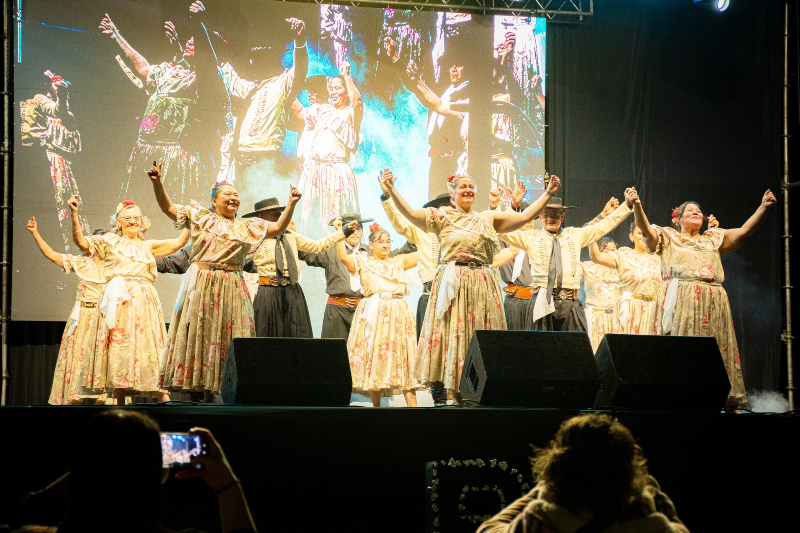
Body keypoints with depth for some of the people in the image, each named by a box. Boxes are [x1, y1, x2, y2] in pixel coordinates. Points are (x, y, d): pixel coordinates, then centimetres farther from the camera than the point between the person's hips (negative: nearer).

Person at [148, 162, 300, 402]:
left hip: (231, 290, 1)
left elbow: (278, 227, 8)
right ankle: (196, 387, 0)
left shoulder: (247, 227, 13)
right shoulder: (199, 217, 10)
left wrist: (291, 205, -5)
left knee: (228, 337, -3)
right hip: (201, 286, -1)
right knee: (198, 334, -2)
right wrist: (157, 182, -6)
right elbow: (168, 207, 7)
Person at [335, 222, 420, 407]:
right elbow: (343, 257, -6)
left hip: (399, 314, 3)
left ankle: (412, 404, -8)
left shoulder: (399, 261, 22)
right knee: (374, 358, -4)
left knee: (404, 358, -4)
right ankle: (376, 405, 2)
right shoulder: (363, 261, 11)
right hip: (374, 314, -3)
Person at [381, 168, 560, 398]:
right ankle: (458, 394, -4)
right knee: (453, 333, -6)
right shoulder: (442, 217, 7)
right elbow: (410, 213, -4)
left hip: (482, 284, 3)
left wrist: (548, 193, 9)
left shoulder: (488, 218, 15)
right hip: (452, 284, -3)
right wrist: (391, 190, -14)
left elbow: (525, 216, 12)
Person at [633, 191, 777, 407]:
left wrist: (764, 207, 5)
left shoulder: (714, 239, 25)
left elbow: (744, 231, 16)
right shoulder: (669, 238, 15)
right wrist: (637, 207, -19)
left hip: (712, 304, 4)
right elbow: (646, 231, -2)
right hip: (681, 302, -3)